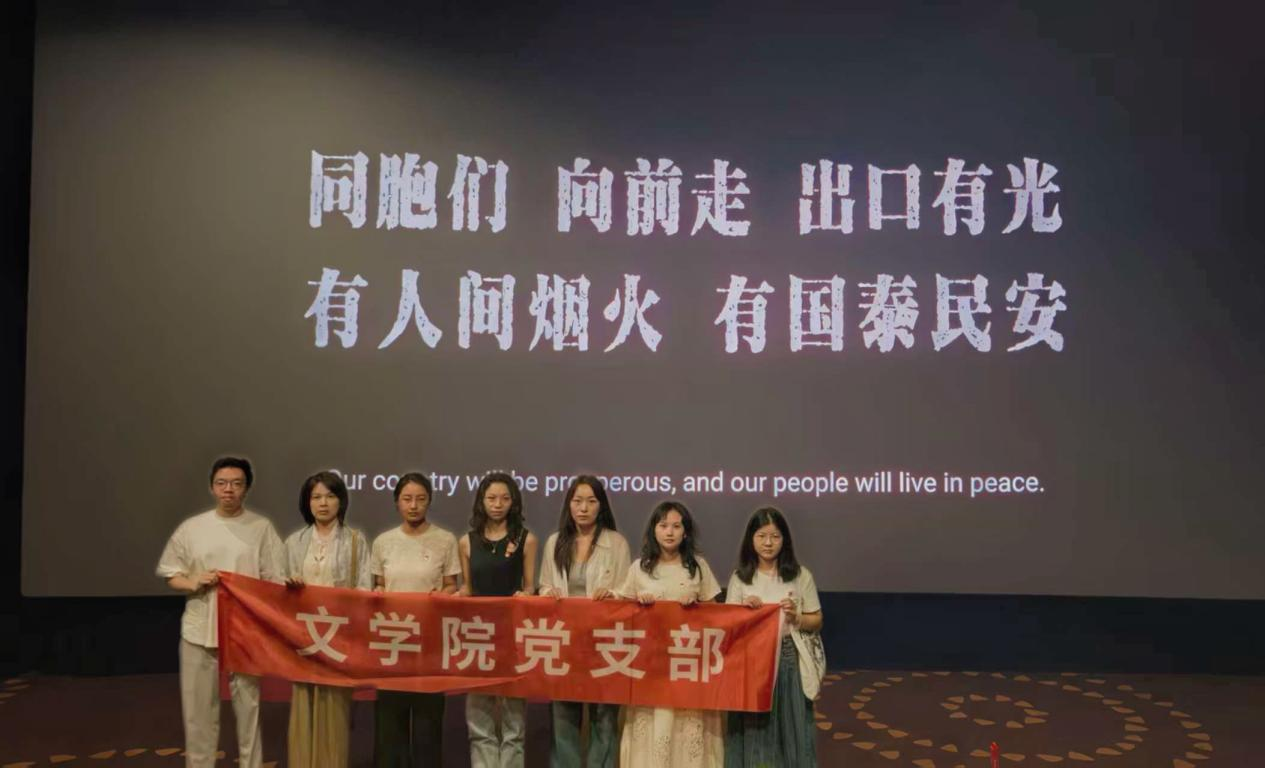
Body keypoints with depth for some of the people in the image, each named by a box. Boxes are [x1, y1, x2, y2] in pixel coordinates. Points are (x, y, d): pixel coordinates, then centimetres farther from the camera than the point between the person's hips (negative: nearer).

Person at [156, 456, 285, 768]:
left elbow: (275, 581, -1)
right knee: (199, 710, 9)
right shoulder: (191, 528, 4)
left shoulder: (262, 528, -1)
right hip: (200, 631, 2)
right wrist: (194, 583, -11)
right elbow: (171, 576, 9)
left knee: (249, 707, 7)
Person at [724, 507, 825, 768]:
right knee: (753, 729, 6)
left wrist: (796, 618, -14)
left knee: (790, 727, 6)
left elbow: (816, 621, 5)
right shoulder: (740, 578, 2)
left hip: (789, 661, 0)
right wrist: (744, 610, -14)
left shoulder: (800, 576, -1)